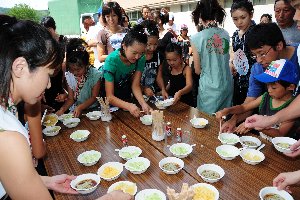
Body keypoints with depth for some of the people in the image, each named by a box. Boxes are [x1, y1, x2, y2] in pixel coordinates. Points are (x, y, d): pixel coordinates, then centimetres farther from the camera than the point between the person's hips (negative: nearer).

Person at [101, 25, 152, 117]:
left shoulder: (141, 58, -21)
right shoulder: (112, 60, -34)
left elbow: (135, 86, -16)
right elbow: (110, 97, -34)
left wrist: (143, 103, -34)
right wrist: (129, 106, -50)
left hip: (125, 93, 3)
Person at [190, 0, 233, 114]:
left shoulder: (196, 38, -13)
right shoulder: (226, 34, -1)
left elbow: (197, 70, -5)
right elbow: (226, 60, 10)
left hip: (209, 87, -4)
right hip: (227, 84, 4)